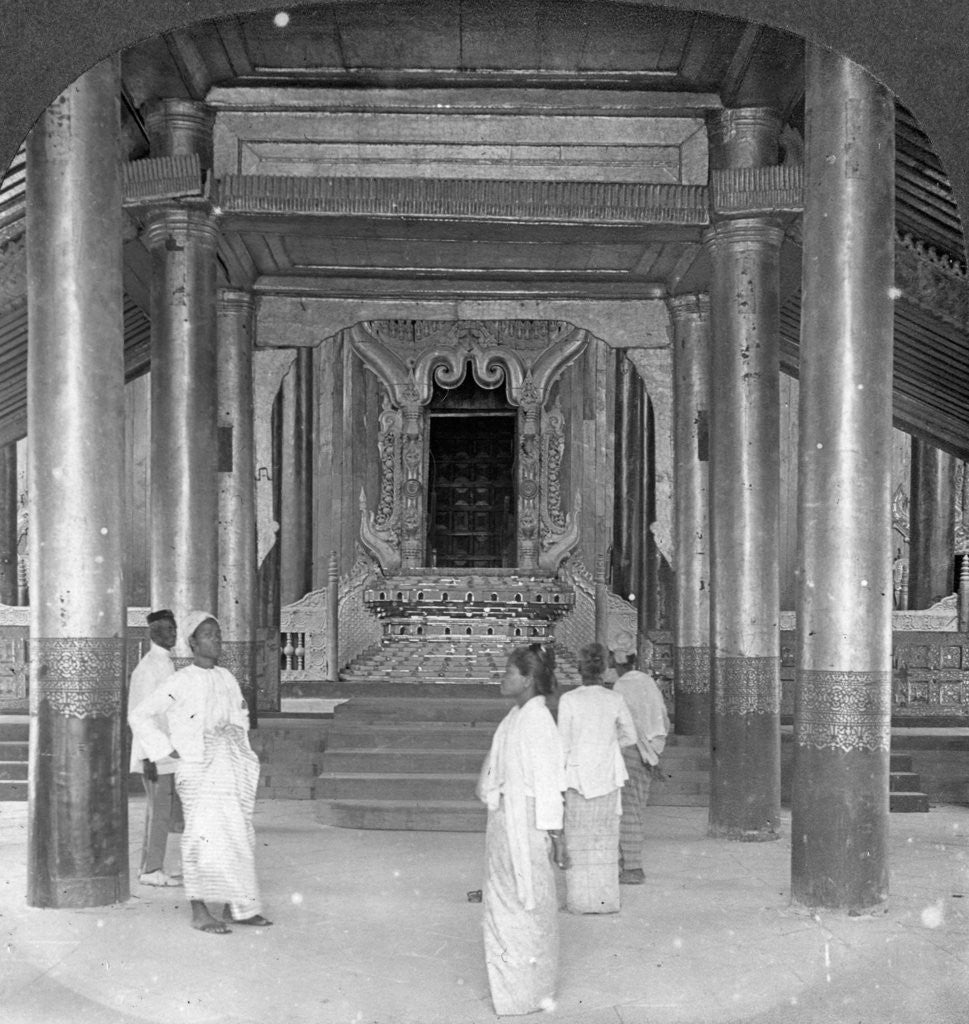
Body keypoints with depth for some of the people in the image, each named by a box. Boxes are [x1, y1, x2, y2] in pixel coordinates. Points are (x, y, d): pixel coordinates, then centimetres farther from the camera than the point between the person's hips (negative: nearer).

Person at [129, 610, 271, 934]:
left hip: (232, 768, 6)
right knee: (203, 835, -8)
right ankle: (199, 912, -2)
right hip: (198, 770, -6)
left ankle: (237, 908, 16)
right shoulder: (181, 682, -8)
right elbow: (139, 716, -7)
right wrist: (168, 750, -9)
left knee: (237, 835, 7)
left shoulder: (226, 678, 10)